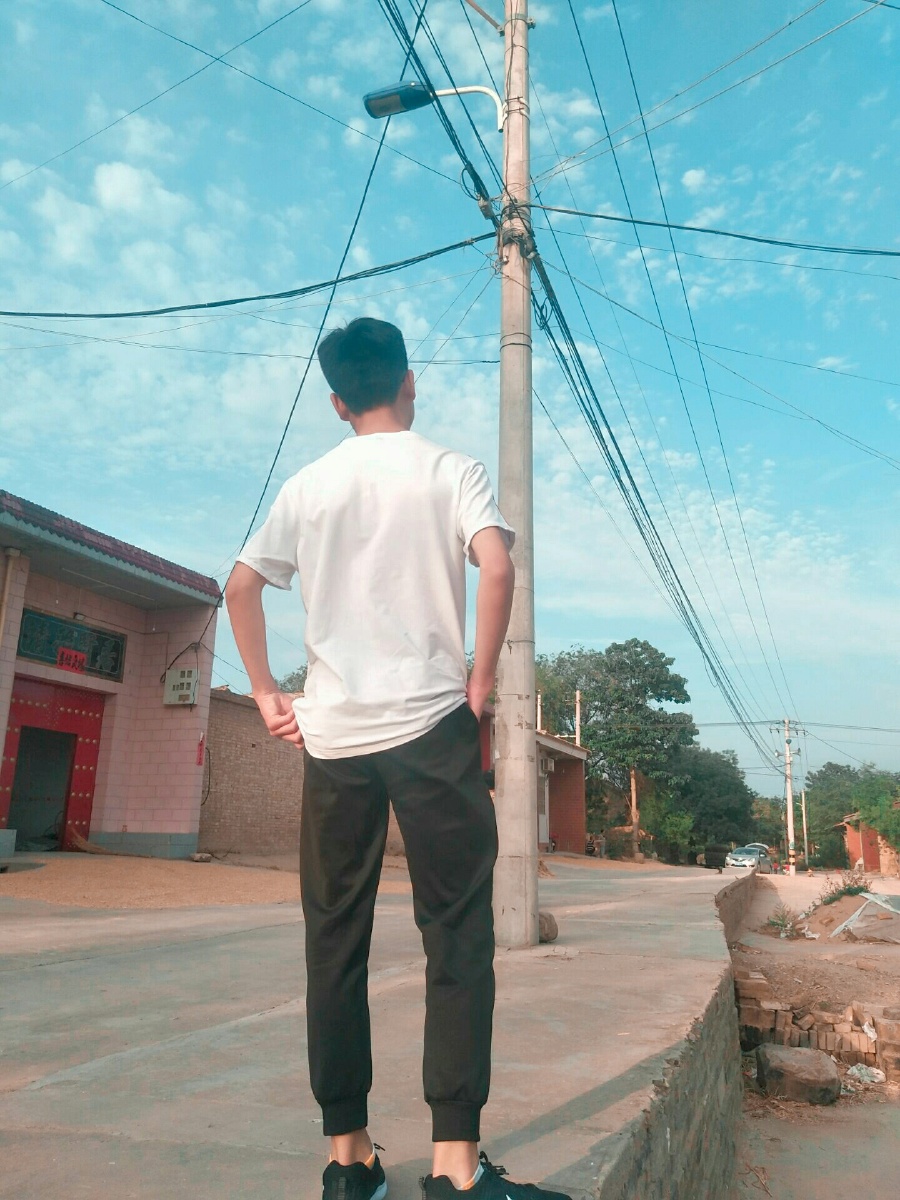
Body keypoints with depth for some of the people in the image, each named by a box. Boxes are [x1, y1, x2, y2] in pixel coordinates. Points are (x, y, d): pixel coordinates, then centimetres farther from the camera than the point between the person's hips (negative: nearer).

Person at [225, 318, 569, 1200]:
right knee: (457, 935, 3)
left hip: (330, 732, 4)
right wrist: (480, 681, -5)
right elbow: (496, 568, -14)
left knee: (334, 939, 10)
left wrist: (266, 695, 12)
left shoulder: (308, 484, 12)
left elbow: (241, 587, 9)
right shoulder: (450, 470, 2)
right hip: (428, 725, -3)